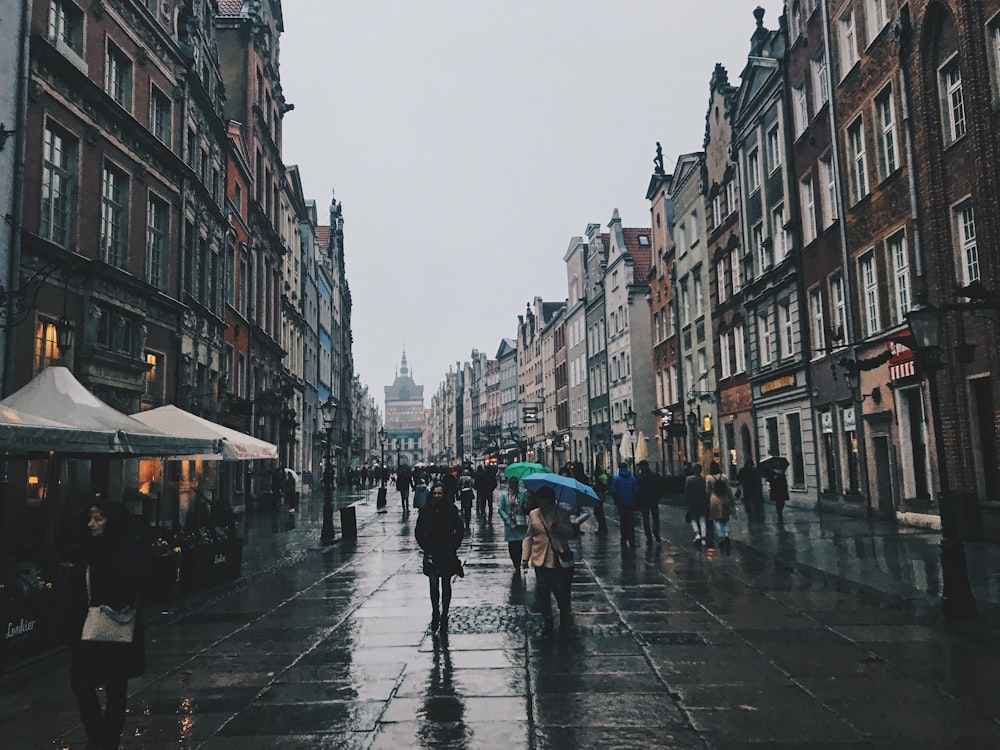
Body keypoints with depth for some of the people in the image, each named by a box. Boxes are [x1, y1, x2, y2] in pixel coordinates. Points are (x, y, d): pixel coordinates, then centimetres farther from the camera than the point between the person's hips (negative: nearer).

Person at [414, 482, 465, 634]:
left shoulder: (451, 510, -4)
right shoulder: (425, 510, -1)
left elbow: (460, 530, 4)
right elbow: (418, 532, 9)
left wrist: (454, 546, -1)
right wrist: (424, 546, 3)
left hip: (447, 554, 0)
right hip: (431, 554, 0)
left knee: (446, 586, 6)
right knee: (434, 585, -3)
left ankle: (444, 616, 15)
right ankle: (435, 614, 12)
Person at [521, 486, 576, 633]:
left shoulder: (562, 513, 4)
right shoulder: (533, 515, 8)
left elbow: (570, 532, -4)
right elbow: (528, 537, 9)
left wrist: (558, 526, -24)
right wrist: (525, 557, 1)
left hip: (557, 558, -2)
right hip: (540, 559, 2)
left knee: (560, 589, 0)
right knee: (542, 591, 3)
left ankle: (564, 615, 28)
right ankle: (547, 620, 19)